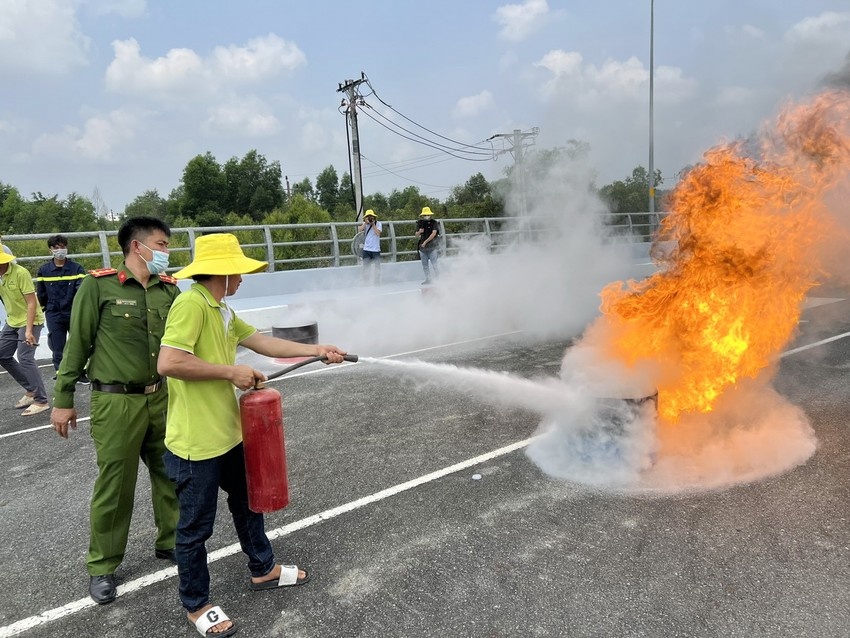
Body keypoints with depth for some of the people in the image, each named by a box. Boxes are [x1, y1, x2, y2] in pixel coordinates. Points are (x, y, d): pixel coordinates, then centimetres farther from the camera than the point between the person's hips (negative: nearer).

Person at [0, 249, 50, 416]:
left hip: (30, 321, -8)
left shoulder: (20, 273, -21)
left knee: (25, 359, -14)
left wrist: (28, 330, -25)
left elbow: (32, 303, -22)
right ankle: (31, 390, 22)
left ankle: (41, 401, -6)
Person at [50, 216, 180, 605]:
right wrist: (63, 399, -1)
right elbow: (78, 345, -4)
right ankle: (102, 566, 26)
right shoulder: (99, 285, -8)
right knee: (114, 485, 5)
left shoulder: (169, 288, 4)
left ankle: (170, 543, 35)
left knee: (171, 474, 14)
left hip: (164, 397, 5)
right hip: (116, 402, -4)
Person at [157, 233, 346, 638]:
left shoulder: (222, 311, 9)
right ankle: (196, 605, 31)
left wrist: (317, 350, 10)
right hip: (195, 441, -10)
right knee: (195, 527, 9)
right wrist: (230, 371, -21)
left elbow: (263, 342, 13)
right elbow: (168, 363, -29)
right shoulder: (191, 305, -21)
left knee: (248, 501, 24)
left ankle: (264, 570, 45)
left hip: (227, 434, 10)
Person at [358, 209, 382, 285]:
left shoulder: (378, 224, 0)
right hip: (366, 249, 2)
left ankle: (376, 282, 14)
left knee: (377, 267, 3)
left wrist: (373, 224, -12)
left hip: (376, 249, -2)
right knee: (366, 267, 5)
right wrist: (365, 223, -14)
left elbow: (378, 233, -15)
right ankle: (366, 281, 17)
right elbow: (359, 230, -11)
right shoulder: (365, 224, 7)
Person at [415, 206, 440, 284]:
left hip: (432, 246, -5)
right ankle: (428, 279, 17)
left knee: (434, 263, -8)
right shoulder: (420, 223, 7)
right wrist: (419, 232, -15)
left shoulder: (434, 223, -5)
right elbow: (416, 235, 8)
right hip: (423, 246, 5)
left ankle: (437, 277, -2)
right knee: (425, 265, 8)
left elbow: (434, 233, -15)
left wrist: (426, 241, -18)